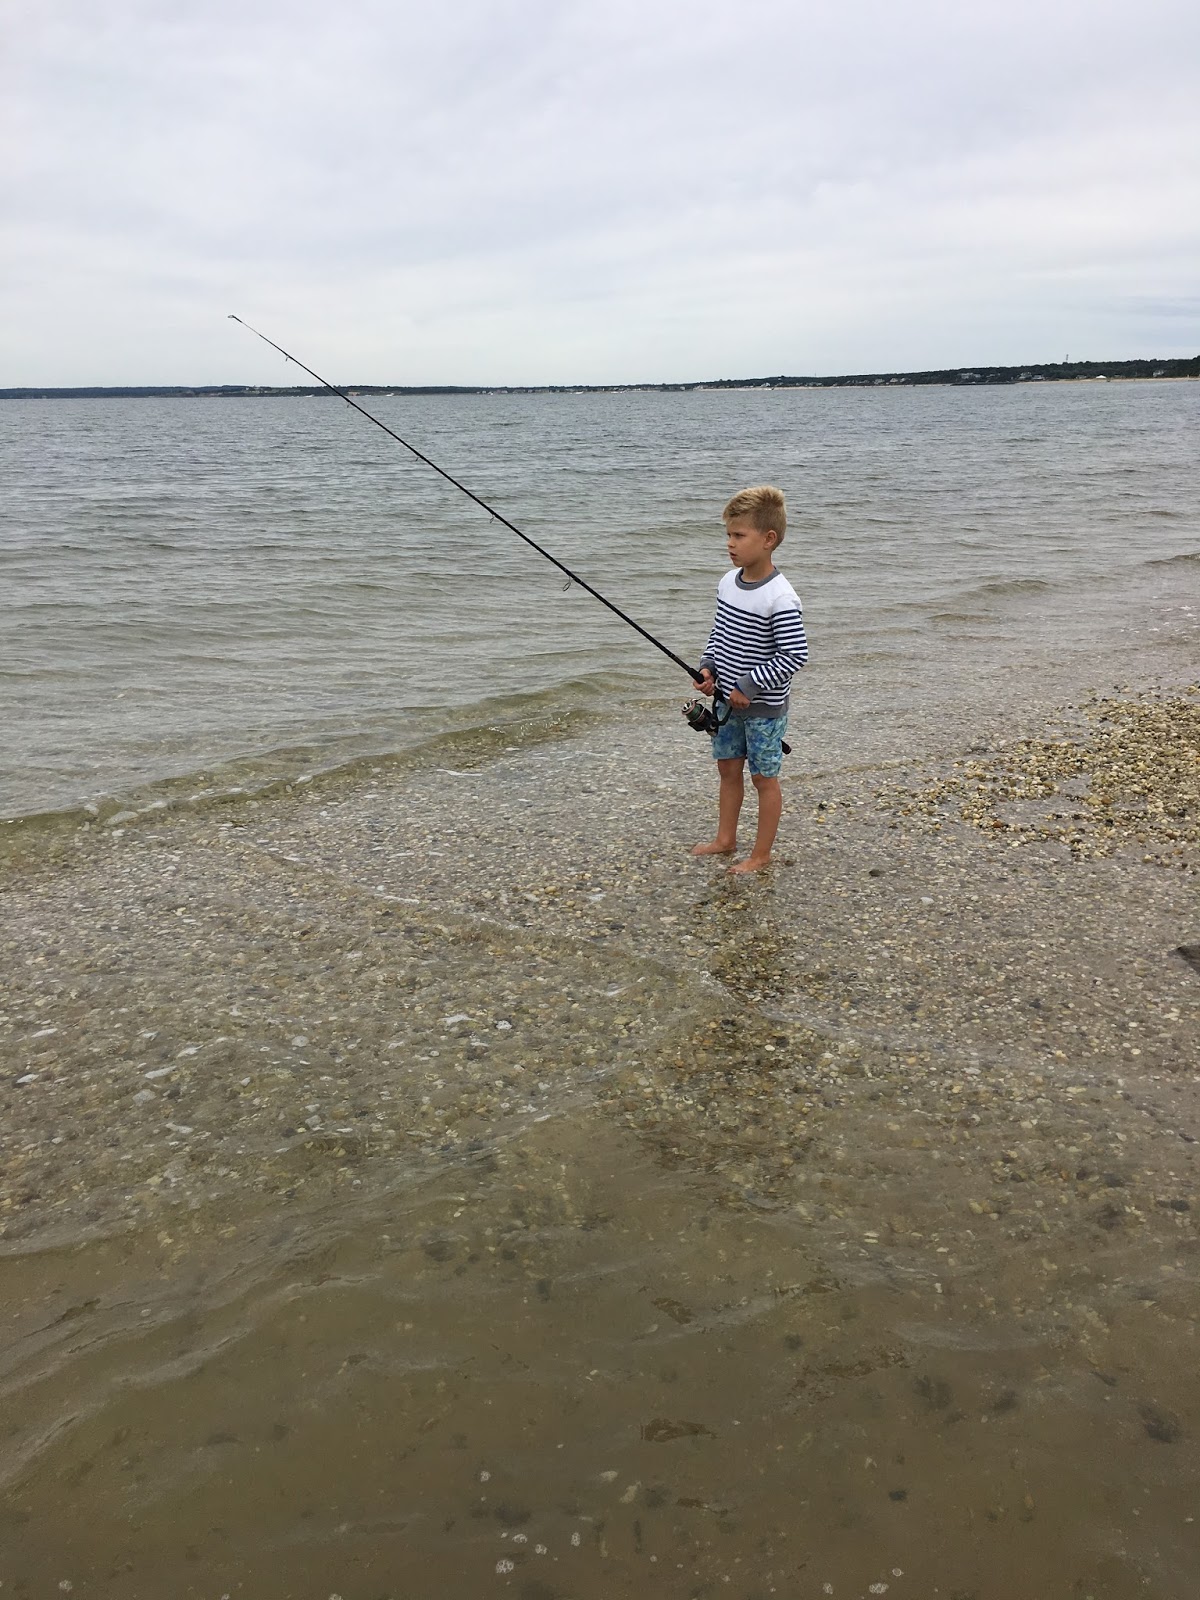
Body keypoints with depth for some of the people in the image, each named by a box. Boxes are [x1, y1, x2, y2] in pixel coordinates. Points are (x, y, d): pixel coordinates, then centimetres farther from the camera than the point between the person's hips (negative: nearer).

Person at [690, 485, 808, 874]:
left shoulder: (780, 599, -24)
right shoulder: (728, 583, 1)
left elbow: (795, 655, -23)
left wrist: (748, 686, -21)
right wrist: (708, 668, -1)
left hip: (763, 706, -8)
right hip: (728, 699, 8)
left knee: (764, 778, 6)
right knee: (728, 768, 19)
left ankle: (761, 855, 18)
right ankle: (726, 840, 35)